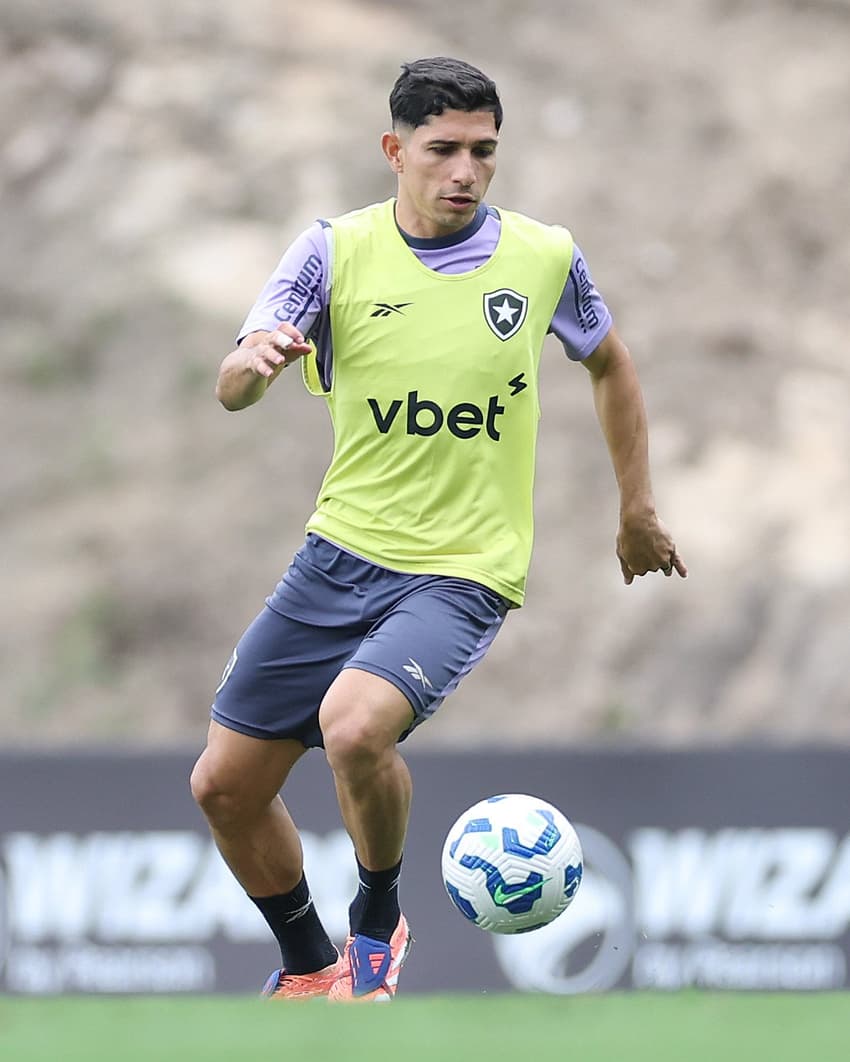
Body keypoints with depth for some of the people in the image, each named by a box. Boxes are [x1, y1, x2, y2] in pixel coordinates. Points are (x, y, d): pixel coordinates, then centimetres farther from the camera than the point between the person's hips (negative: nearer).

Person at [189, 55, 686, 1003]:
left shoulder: (544, 257, -3)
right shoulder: (335, 251, -4)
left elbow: (608, 363, 17)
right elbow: (231, 391, -13)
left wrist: (638, 510, 18)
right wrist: (255, 362, -37)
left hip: (463, 571, -3)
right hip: (338, 557, 3)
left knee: (354, 725, -31)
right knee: (224, 786, 4)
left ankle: (377, 926, -3)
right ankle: (308, 968, 30)